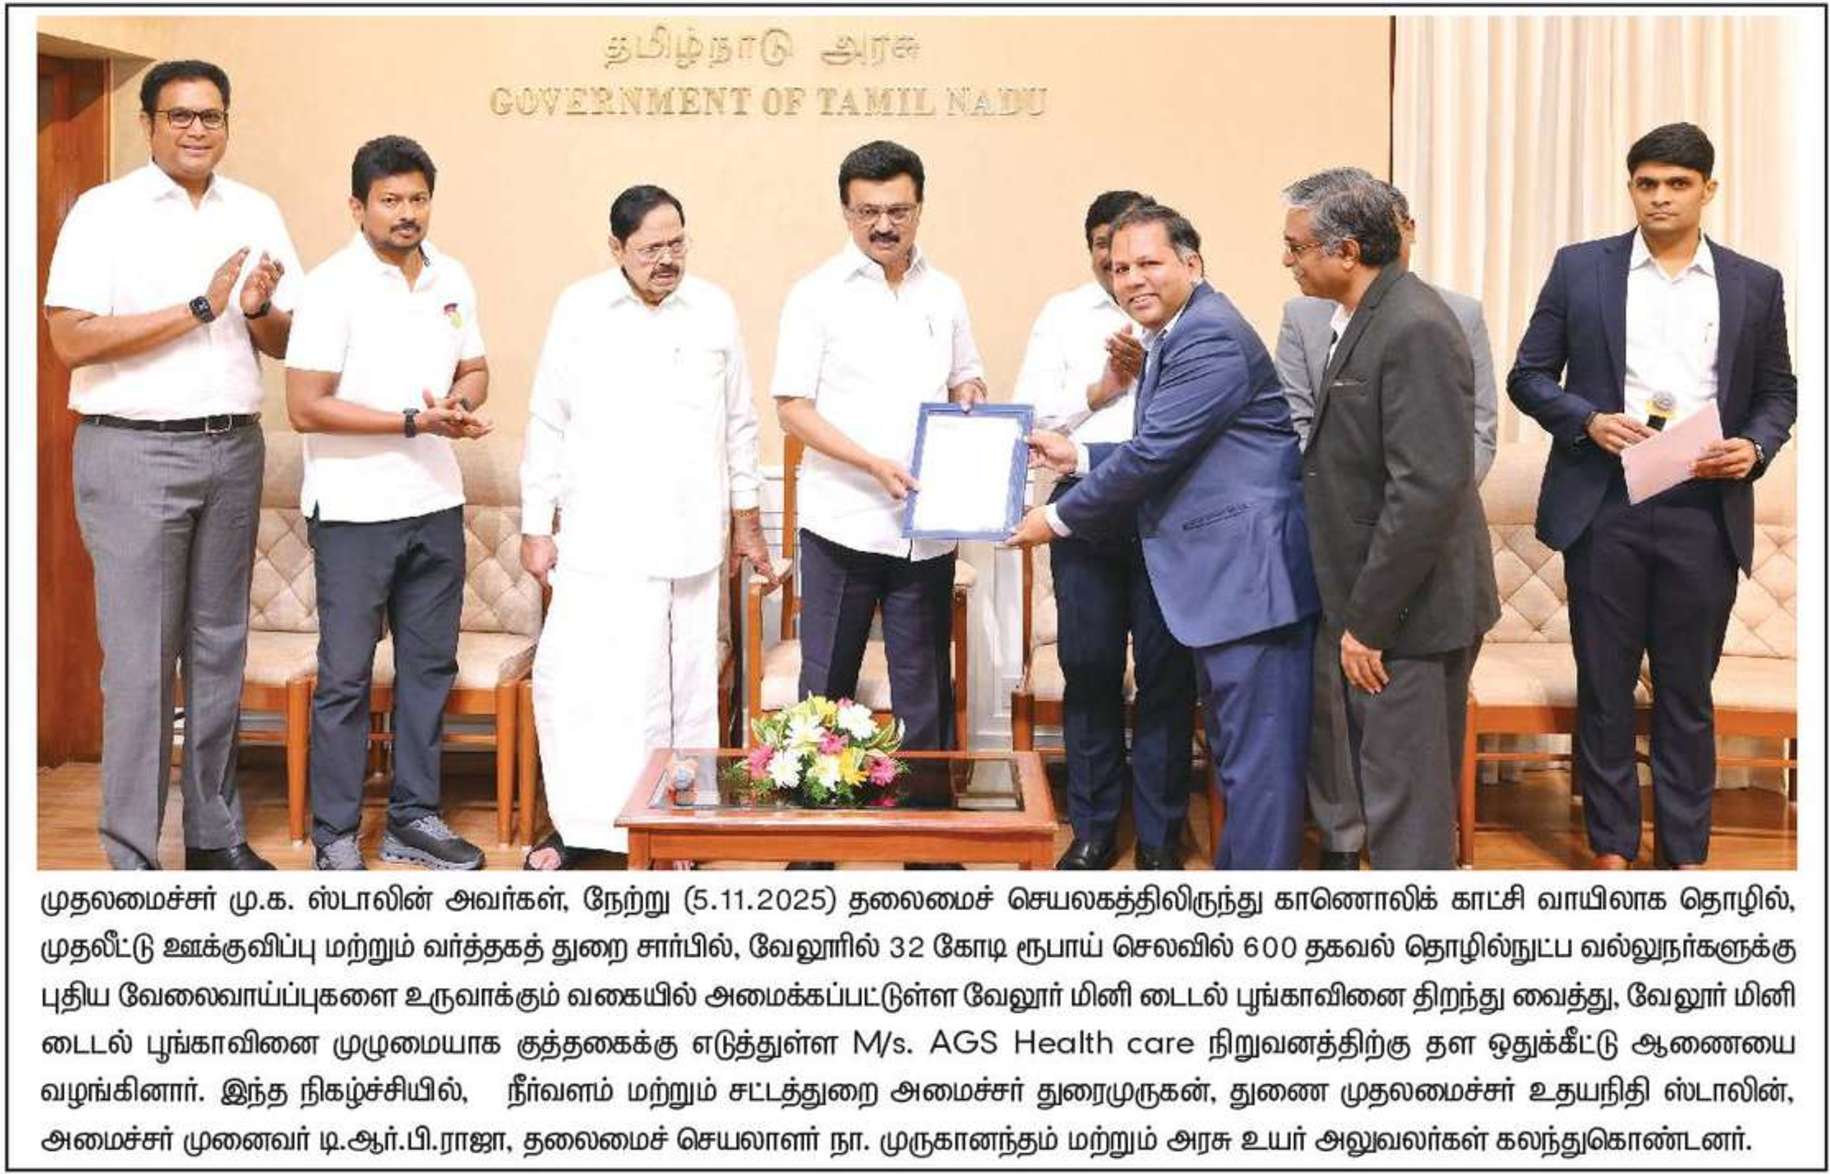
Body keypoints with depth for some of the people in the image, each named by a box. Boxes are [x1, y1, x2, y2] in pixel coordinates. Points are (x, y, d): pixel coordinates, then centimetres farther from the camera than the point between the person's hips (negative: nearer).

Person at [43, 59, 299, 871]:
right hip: (135, 453, -5)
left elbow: (288, 344, 13)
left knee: (219, 648, 11)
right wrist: (198, 309, -16)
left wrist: (258, 313, -10)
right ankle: (131, 854, 3)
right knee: (139, 658, -4)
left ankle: (214, 832, 21)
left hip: (233, 448, 5)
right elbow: (70, 341, -13)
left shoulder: (256, 213, 10)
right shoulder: (104, 212, -4)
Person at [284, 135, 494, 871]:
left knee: (430, 666, 12)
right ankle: (334, 835, 11)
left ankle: (413, 817, 24)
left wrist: (460, 402, -5)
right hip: (355, 511, -6)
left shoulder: (452, 280, 7)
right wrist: (414, 421, -19)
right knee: (345, 676, 1)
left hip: (435, 505, 6)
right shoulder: (332, 288, -12)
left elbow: (474, 369, 19)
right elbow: (305, 408, -16)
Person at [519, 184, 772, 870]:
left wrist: (747, 519, 11)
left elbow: (739, 422, 12)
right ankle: (580, 824, 10)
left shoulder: (715, 310, 6)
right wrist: (535, 525, 1)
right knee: (573, 678, -4)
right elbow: (547, 424, 4)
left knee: (683, 685, 5)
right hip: (598, 539, -1)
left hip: (688, 539, 1)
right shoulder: (579, 310, 2)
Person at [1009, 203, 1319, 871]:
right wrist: (1077, 458, 14)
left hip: (1251, 575, -11)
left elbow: (1154, 453, -17)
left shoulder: (1211, 339, -16)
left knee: (1257, 758, -5)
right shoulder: (1172, 337, 18)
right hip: (1222, 576, 11)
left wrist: (1058, 518, -7)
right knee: (1236, 750, 18)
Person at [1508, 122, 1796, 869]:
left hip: (1705, 513, 1)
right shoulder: (1579, 269, 3)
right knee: (1603, 685, 7)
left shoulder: (1755, 284, 7)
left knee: (1687, 692, 8)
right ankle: (1611, 848, 19)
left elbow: (1778, 392, 12)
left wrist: (1755, 447, -8)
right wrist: (1587, 420, -14)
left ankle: (1686, 854, 18)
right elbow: (1528, 377, 4)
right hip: (1603, 508, -1)